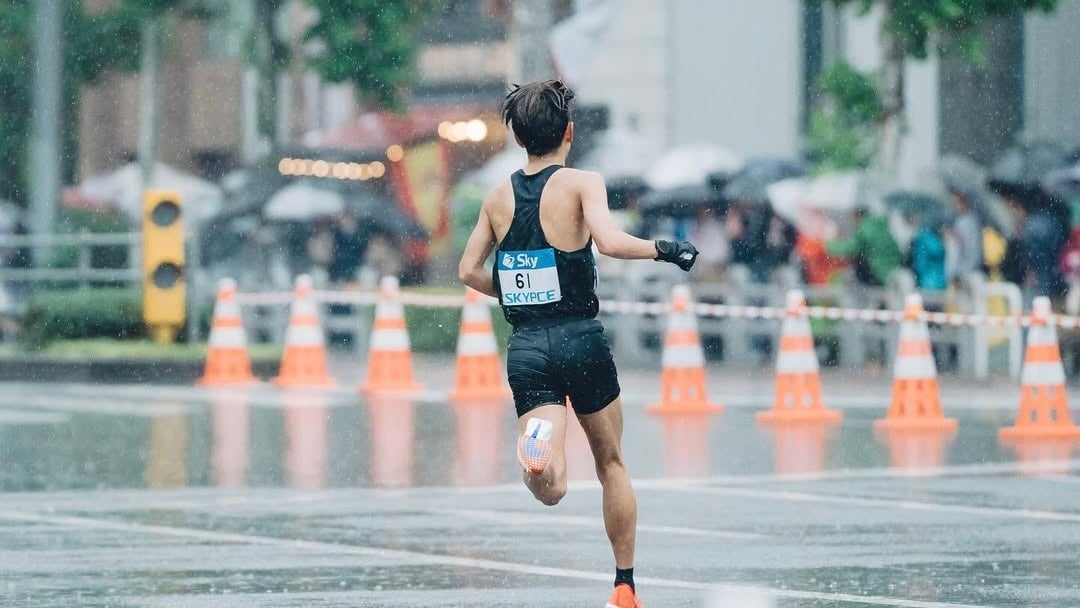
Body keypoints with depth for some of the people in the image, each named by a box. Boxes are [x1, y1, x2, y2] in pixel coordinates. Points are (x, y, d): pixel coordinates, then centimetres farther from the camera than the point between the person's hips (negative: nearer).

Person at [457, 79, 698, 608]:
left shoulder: (499, 197, 9)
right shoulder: (581, 183, -5)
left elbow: (469, 271, 12)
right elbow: (608, 241, -22)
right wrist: (661, 249, -8)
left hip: (526, 346, 2)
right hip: (580, 340, -2)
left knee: (550, 490, -8)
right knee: (611, 464, 19)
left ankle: (537, 447, -43)